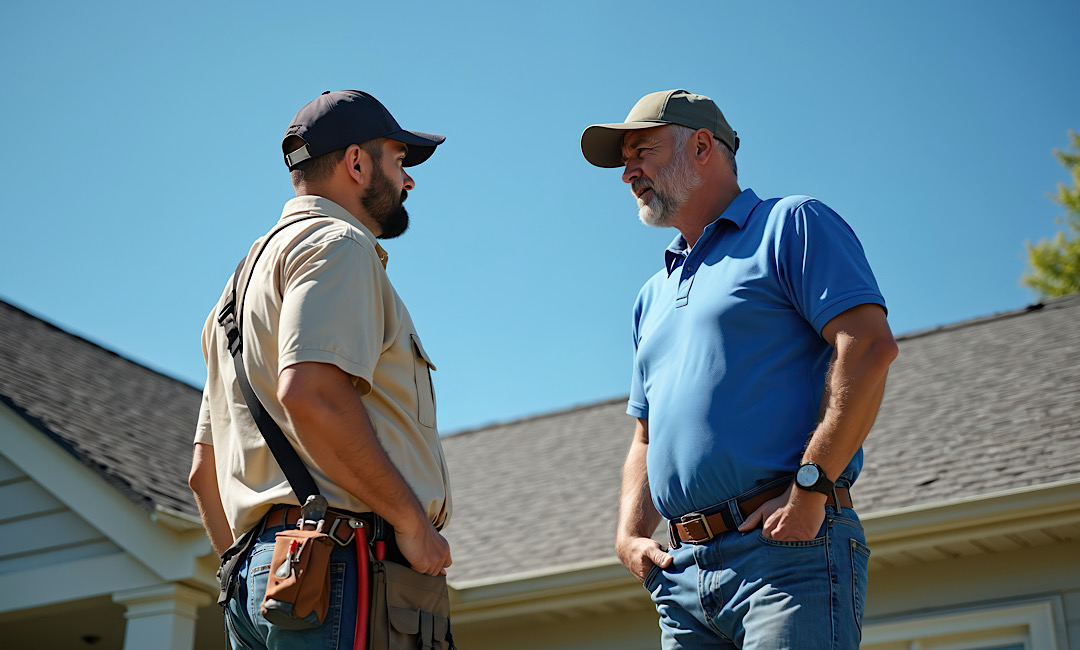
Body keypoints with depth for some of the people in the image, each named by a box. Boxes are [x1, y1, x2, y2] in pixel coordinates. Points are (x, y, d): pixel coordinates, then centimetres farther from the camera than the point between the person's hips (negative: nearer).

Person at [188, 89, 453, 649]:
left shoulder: (248, 277, 27)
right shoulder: (338, 244, -2)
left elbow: (204, 469, 26)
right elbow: (310, 393, -22)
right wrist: (412, 519, -14)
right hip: (348, 559, -9)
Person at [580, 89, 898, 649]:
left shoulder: (791, 225, 4)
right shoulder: (652, 298, 26)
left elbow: (869, 346, -10)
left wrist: (809, 488, -17)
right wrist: (630, 535, 11)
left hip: (788, 546, -7)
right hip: (684, 567, 7)